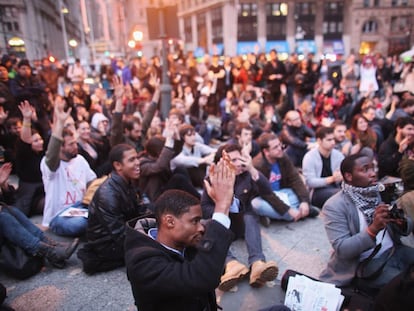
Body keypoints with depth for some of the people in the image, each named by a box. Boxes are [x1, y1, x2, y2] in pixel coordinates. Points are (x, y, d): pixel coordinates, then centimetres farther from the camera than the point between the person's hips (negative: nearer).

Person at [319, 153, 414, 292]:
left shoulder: (379, 192, 5)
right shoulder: (334, 206, -14)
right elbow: (342, 250, -19)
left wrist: (402, 222, -16)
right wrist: (373, 229, -31)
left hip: (395, 251, 7)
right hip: (366, 263, -6)